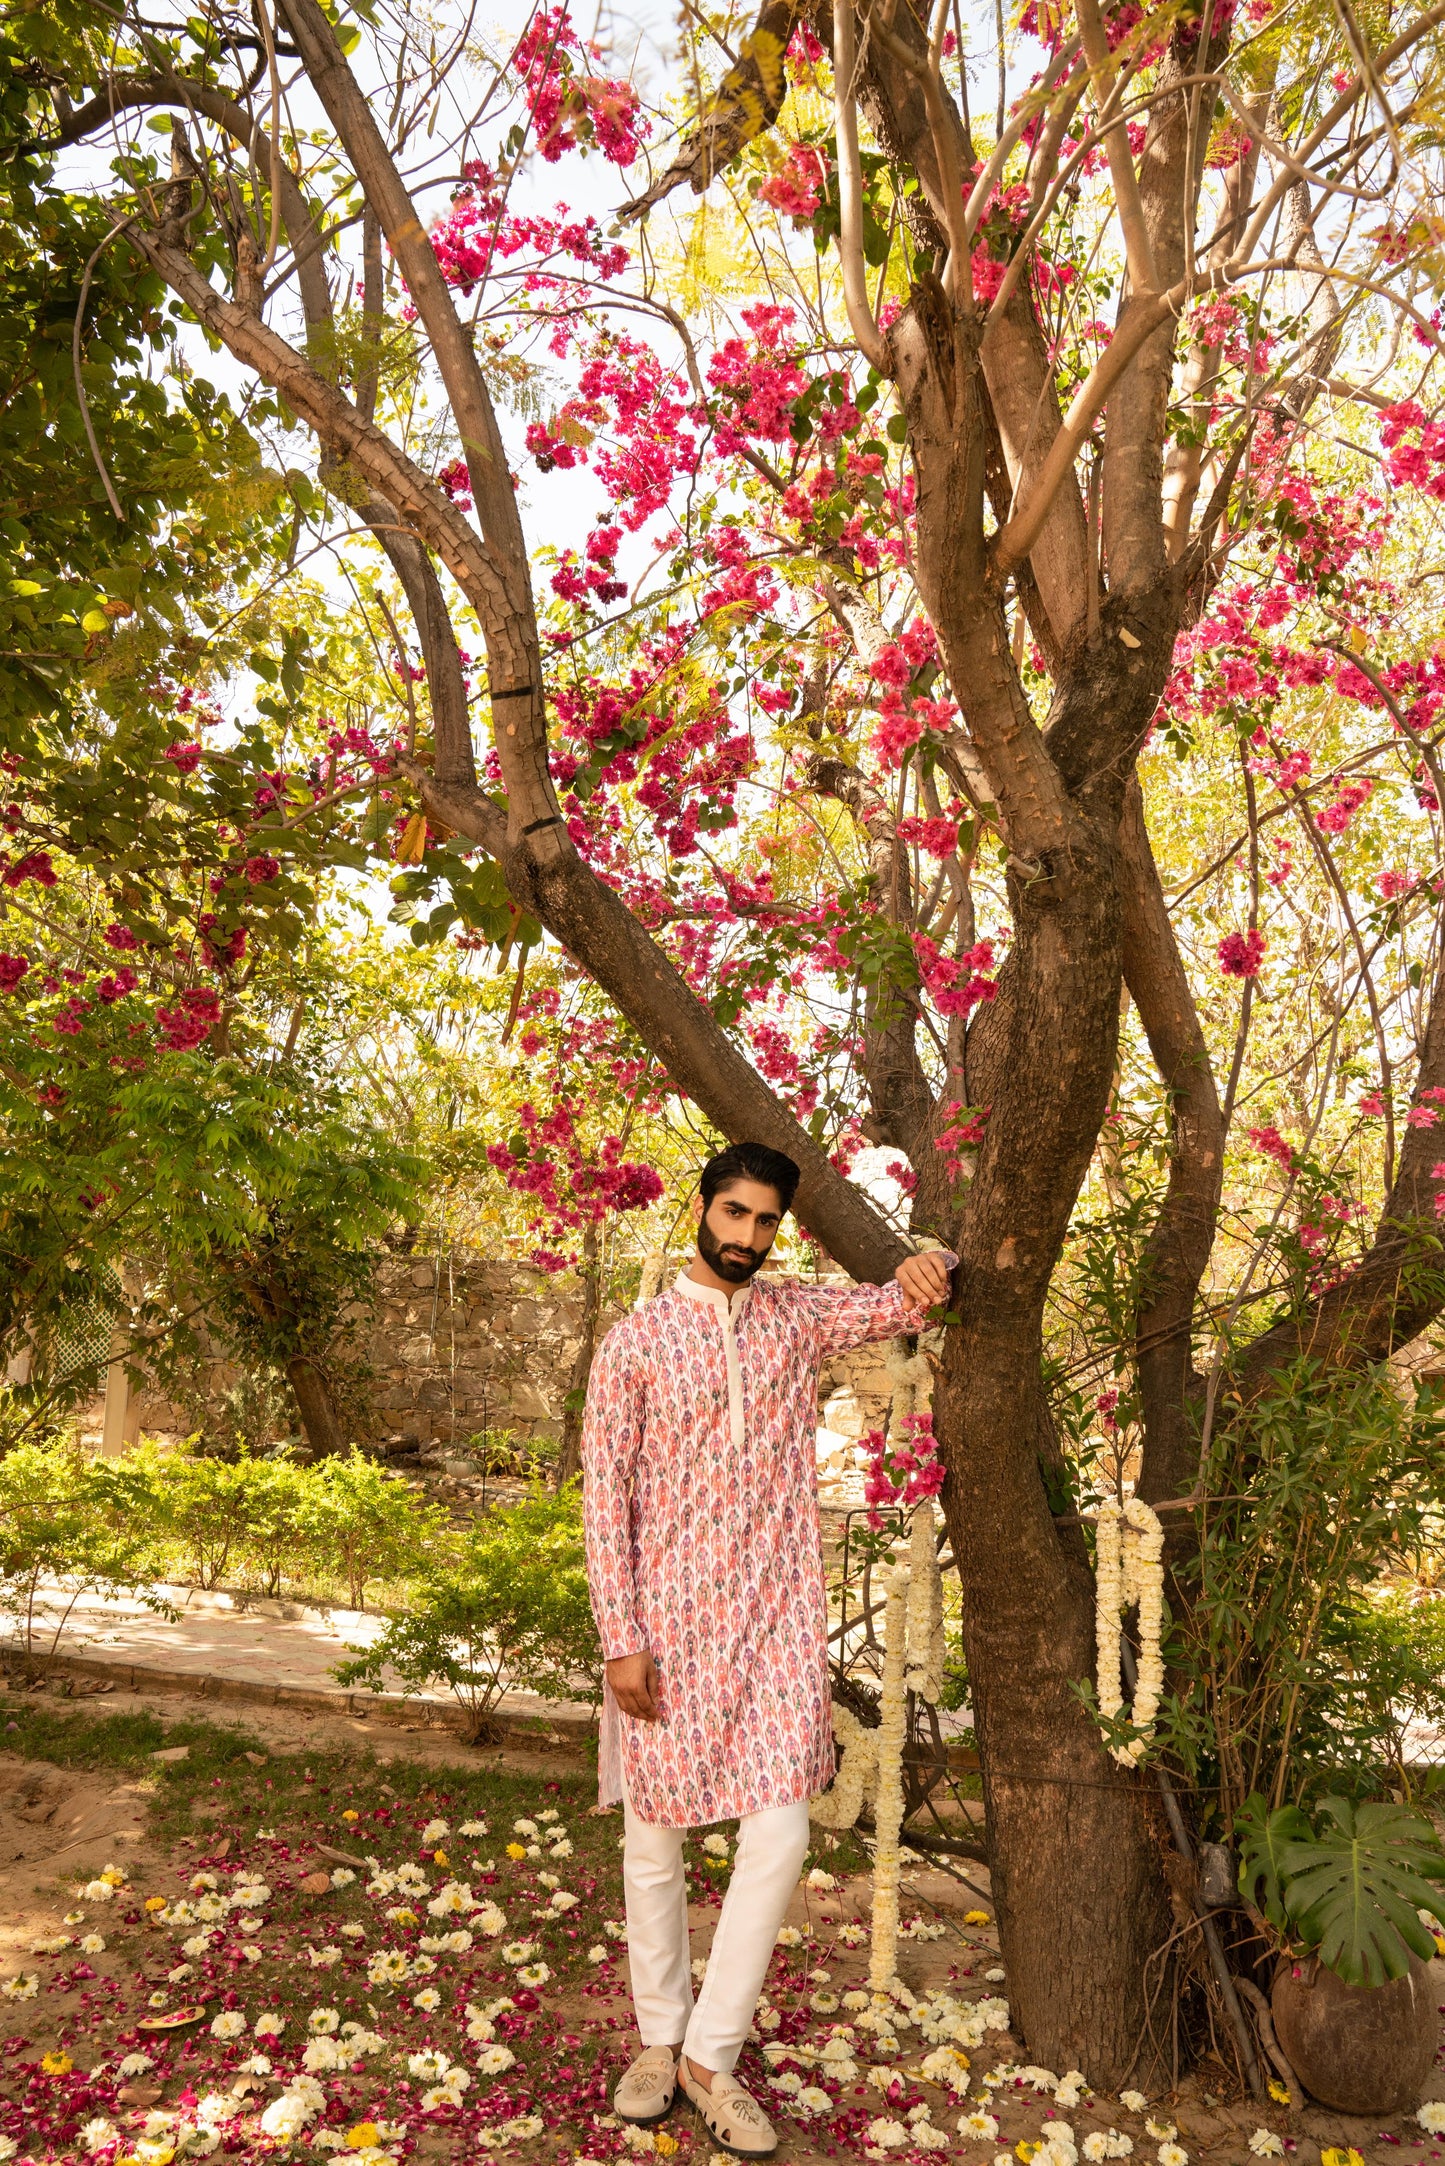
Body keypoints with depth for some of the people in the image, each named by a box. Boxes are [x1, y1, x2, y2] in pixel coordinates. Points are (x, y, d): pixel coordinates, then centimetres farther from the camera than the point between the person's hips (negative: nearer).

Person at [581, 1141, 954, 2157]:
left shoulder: (799, 1318, 5)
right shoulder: (635, 1341, -5)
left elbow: (902, 1305, 6)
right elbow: (605, 1498, -6)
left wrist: (930, 1264, -20)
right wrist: (622, 1641, -10)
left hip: (775, 1625, 2)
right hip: (667, 1625, -2)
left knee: (780, 1833, -2)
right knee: (654, 1838, 11)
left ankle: (713, 2053, 16)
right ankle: (659, 2040, 32)